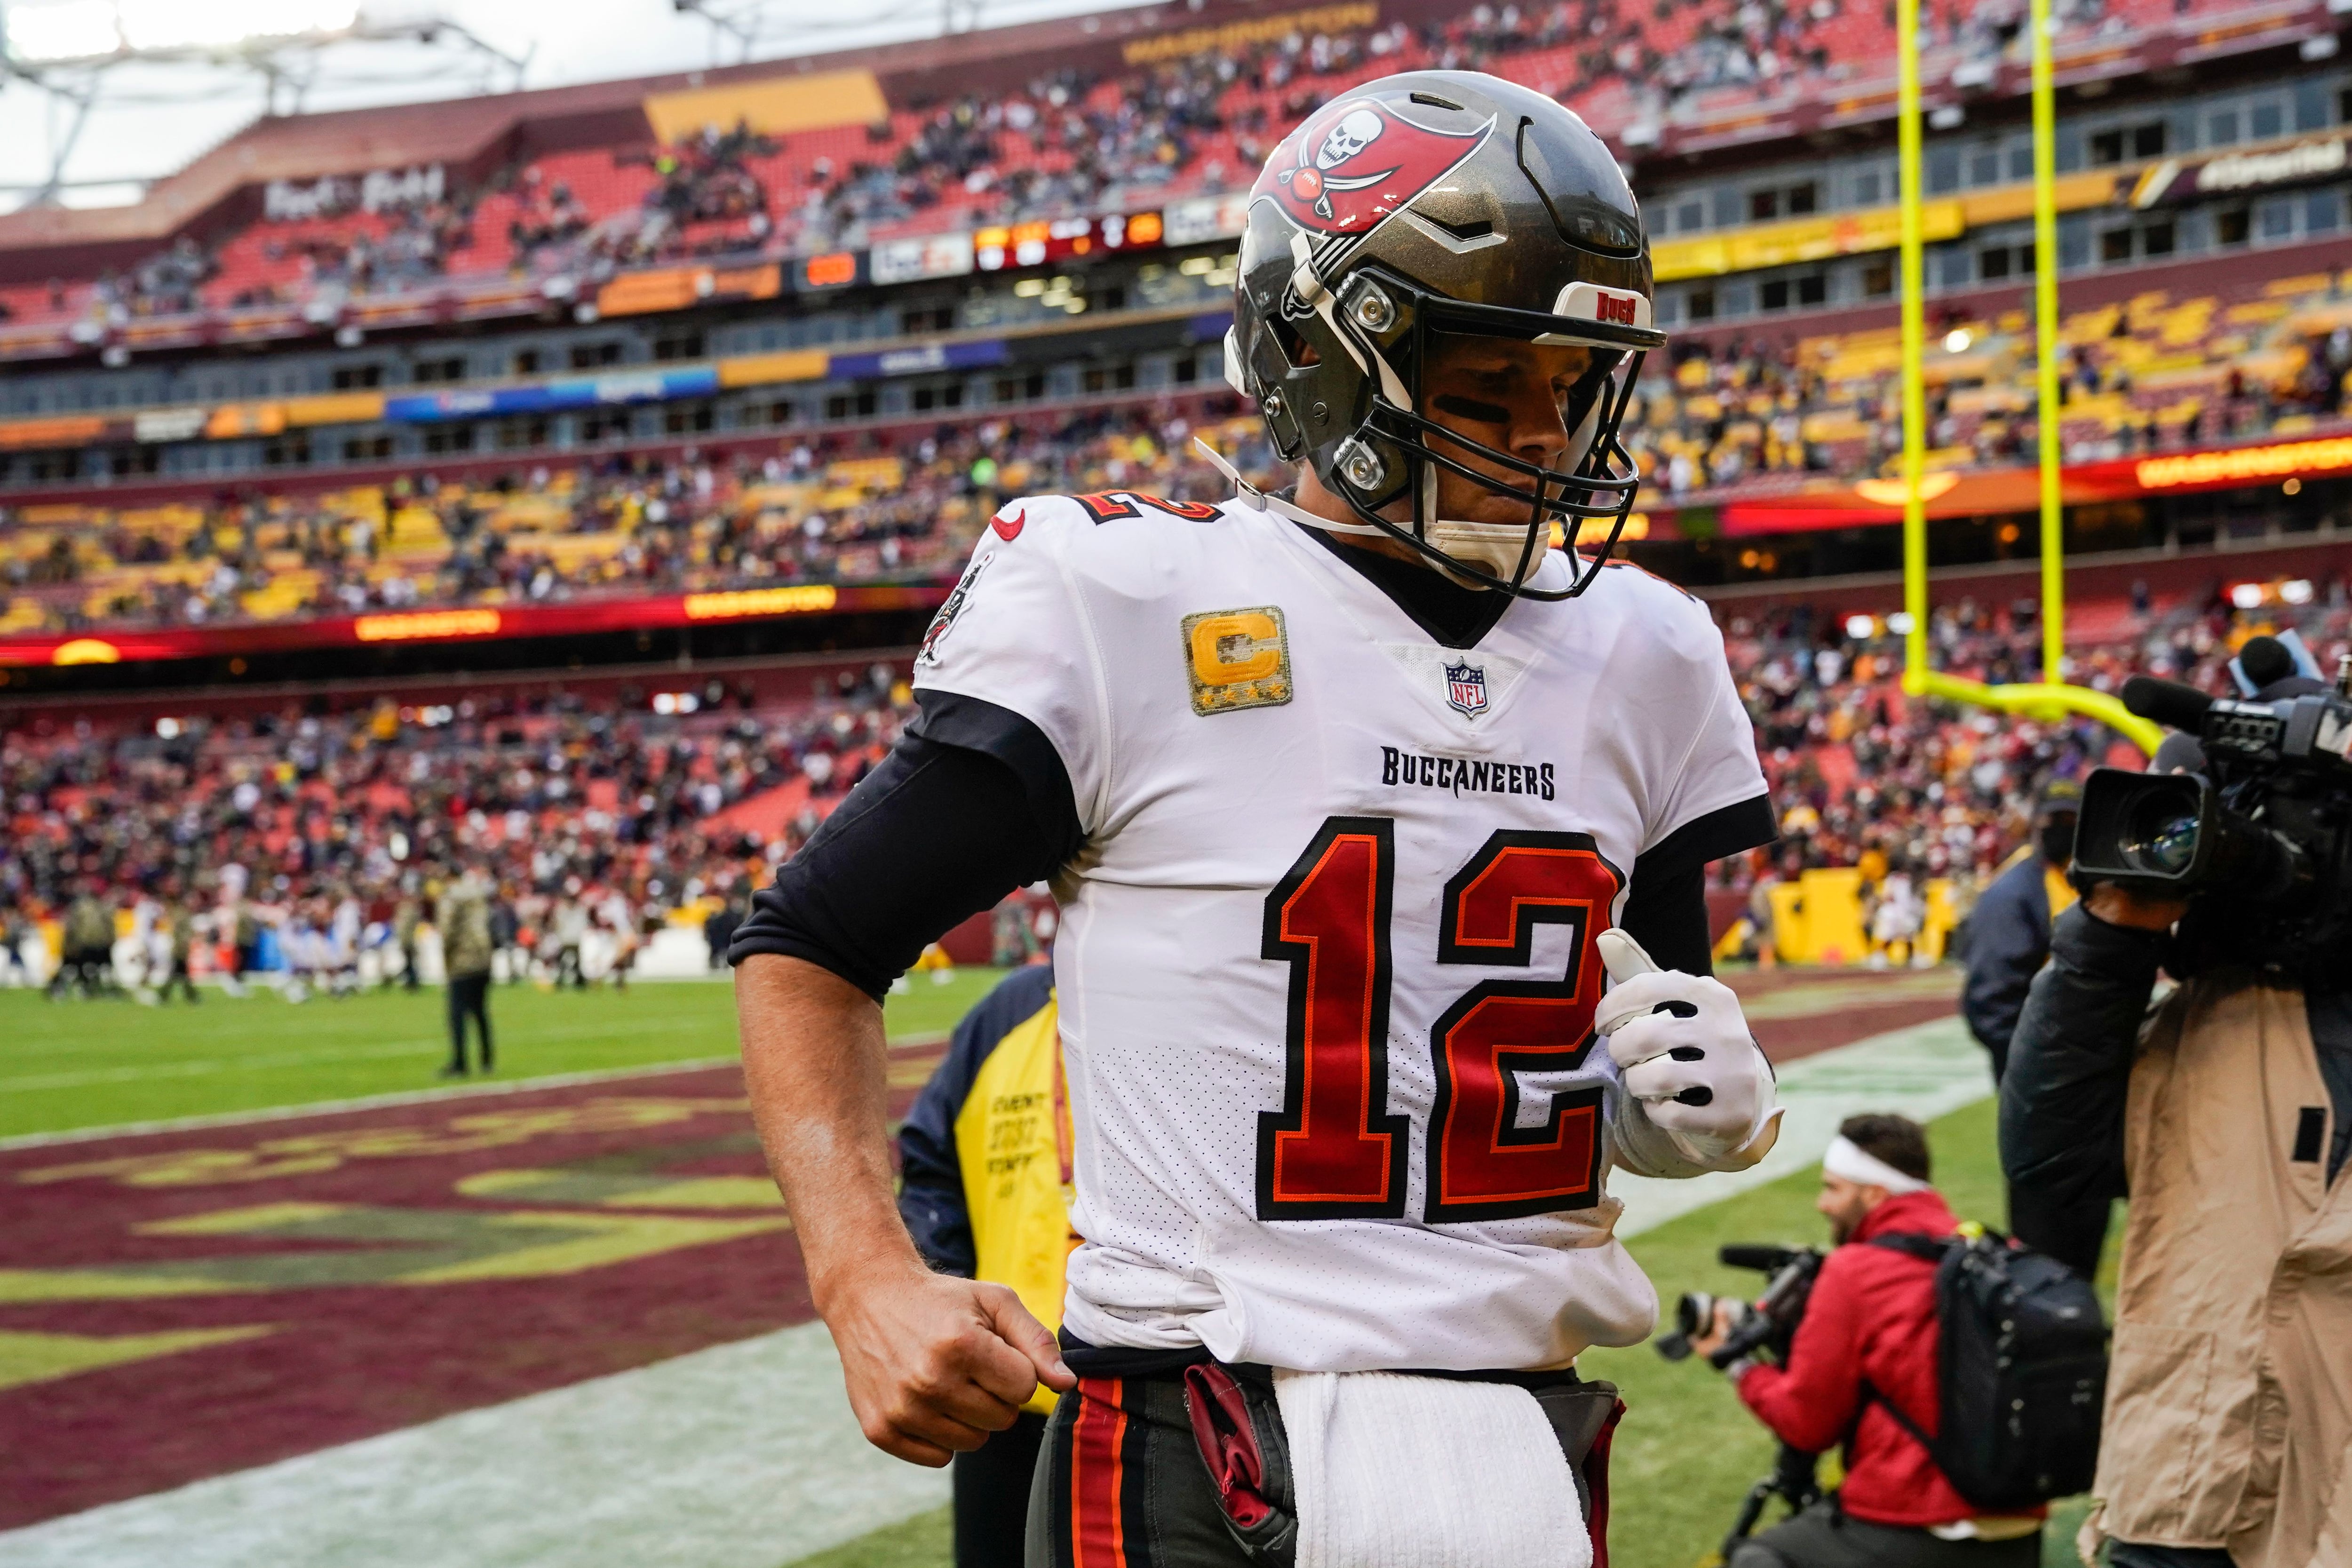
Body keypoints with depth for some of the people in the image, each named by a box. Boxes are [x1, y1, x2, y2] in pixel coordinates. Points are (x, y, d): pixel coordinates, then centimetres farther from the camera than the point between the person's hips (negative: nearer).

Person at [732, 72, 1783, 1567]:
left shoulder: (1639, 655, 8)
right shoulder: (1124, 607, -8)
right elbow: (806, 951, -3)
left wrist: (1703, 1099, -3)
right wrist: (872, 1283, -18)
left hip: (1536, 1448, 5)